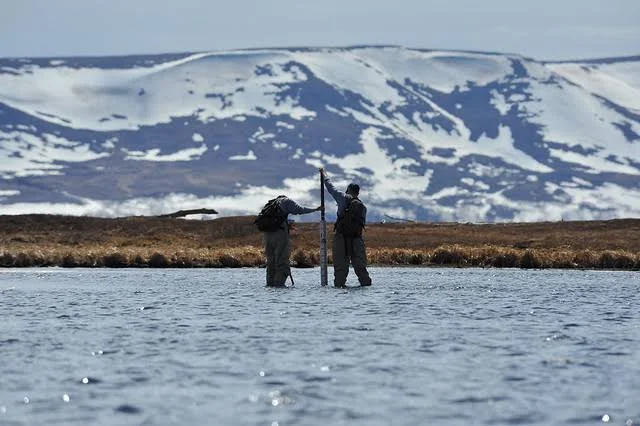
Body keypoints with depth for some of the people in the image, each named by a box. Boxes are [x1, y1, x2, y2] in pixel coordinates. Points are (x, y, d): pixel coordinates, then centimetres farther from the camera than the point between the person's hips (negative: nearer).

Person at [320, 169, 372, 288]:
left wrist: (324, 174, 25)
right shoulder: (363, 207, 11)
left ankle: (339, 283, -5)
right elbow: (363, 223, 11)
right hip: (357, 238, 3)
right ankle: (366, 282, 5)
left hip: (341, 236, -3)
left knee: (340, 264, -1)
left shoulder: (344, 199, 2)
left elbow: (330, 187, 11)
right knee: (359, 264, 8)